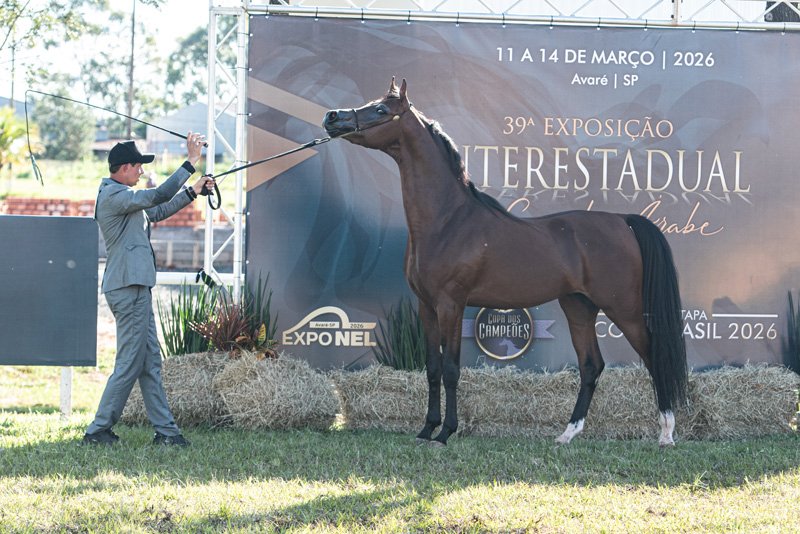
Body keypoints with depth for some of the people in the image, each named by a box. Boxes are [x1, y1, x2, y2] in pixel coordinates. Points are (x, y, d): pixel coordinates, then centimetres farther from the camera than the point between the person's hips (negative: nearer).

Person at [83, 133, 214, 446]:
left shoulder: (121, 195, 19)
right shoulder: (113, 195, -13)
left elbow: (157, 212, 31)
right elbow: (157, 197, -24)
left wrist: (193, 192, 29)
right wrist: (190, 163, -20)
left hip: (135, 288, 11)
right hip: (128, 288, -11)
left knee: (150, 362, 10)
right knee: (129, 364, -8)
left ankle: (165, 430, 11)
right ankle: (99, 430, -4)